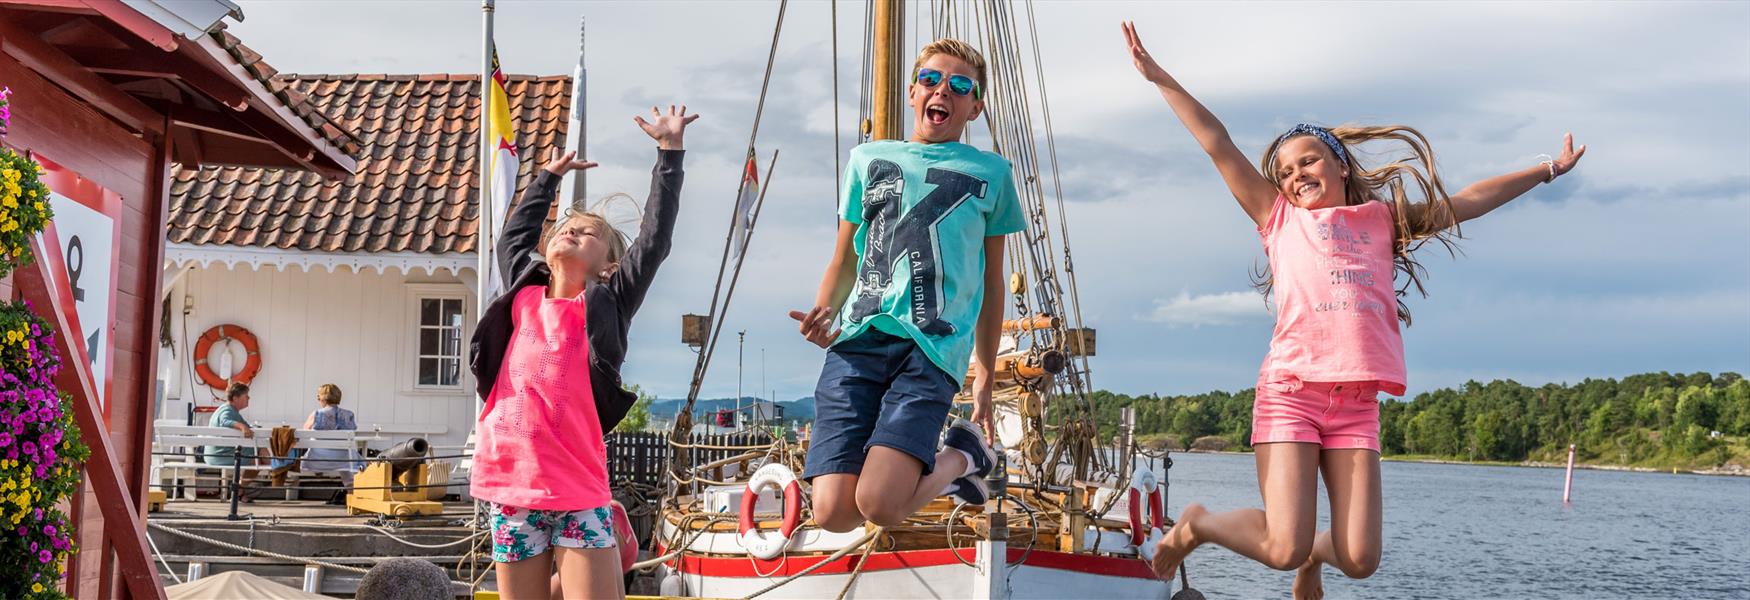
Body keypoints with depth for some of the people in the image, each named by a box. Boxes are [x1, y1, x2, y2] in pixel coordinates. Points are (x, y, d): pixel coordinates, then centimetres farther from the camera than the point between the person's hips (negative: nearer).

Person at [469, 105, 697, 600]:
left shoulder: (607, 304, 5)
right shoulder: (524, 295, 13)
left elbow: (654, 239, -1)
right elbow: (514, 235, 31)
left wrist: (670, 151, 0)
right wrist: (550, 176, 38)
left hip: (578, 491, -3)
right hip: (510, 488, 3)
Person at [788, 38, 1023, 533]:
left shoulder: (990, 172, 16)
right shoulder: (868, 159, 21)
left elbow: (991, 283, 19)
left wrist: (985, 378, 17)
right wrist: (821, 314, 2)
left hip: (934, 347, -3)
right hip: (856, 340, 3)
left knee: (878, 505, -24)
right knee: (832, 514, -13)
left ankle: (962, 454, 8)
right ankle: (916, 464, 19)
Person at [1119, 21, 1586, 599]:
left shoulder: (1384, 219, 20)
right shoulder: (1279, 216, 14)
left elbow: (1470, 201, 28)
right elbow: (1217, 144, 11)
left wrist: (1547, 169, 33)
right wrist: (1159, 78, 9)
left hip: (1357, 405, 3)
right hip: (1290, 392, -3)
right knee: (1282, 550, -14)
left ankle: (1315, 552, 29)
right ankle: (1197, 523, 16)